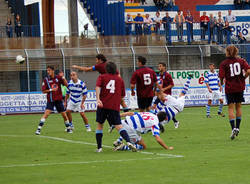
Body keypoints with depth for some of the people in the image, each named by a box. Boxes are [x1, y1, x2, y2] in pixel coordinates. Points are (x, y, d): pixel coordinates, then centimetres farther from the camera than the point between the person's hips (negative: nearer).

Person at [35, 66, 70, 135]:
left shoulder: (58, 77, 1)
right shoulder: (46, 79, -1)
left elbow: (66, 85, -4)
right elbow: (43, 91, -1)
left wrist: (62, 77, -16)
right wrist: (51, 90, -16)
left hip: (59, 99, 2)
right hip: (50, 100, -2)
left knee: (64, 114, 6)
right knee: (46, 113, -18)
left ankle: (68, 128, 25)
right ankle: (39, 129, -20)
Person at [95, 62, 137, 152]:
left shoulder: (102, 77, 10)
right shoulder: (120, 79, 16)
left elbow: (98, 87, -10)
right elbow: (123, 95, 17)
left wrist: (98, 99, -21)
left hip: (103, 105, -1)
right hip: (115, 107, 1)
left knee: (99, 125, 15)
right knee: (119, 126, -6)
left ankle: (99, 147, 13)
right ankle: (128, 142, -29)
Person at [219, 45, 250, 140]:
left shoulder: (224, 63, -5)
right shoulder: (241, 61, 2)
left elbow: (221, 76, -12)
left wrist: (221, 82, 9)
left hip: (229, 88, -3)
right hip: (240, 87, 3)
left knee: (231, 108, 0)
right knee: (238, 106, 15)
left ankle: (233, 128, -14)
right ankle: (237, 127, 17)